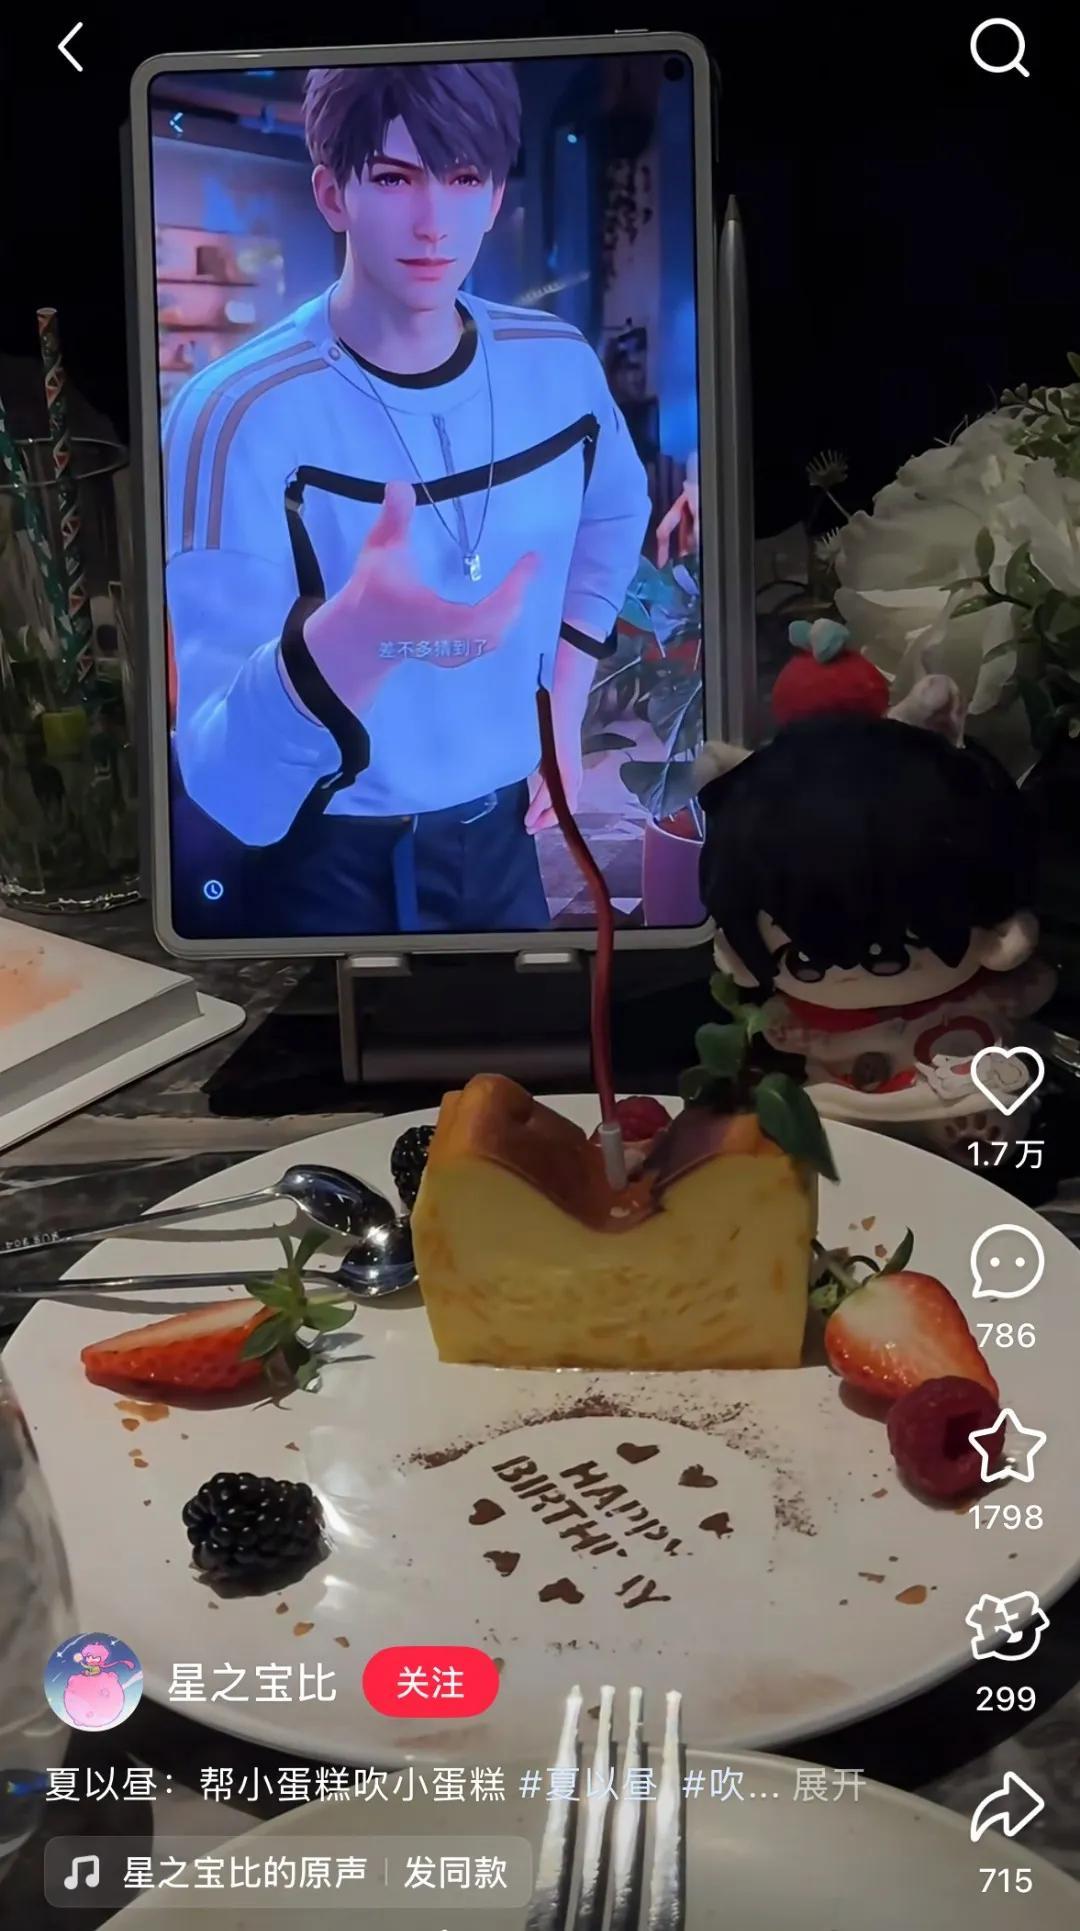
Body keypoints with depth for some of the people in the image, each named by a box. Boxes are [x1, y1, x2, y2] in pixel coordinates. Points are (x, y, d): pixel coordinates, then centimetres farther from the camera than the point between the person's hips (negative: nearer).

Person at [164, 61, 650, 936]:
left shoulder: (558, 366, -7)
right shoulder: (240, 415, -22)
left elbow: (614, 513, 18)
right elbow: (229, 789, -30)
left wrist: (565, 707, 8)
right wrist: (356, 633, -47)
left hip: (504, 833, 5)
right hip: (341, 869, -4)